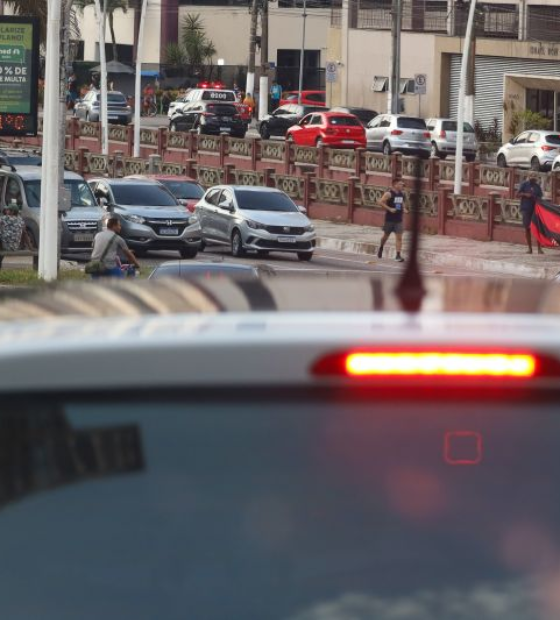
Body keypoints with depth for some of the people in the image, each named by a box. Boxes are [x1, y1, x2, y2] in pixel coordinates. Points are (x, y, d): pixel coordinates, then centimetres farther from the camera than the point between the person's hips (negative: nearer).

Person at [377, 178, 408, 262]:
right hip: (389, 219, -4)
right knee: (386, 235, 12)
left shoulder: (402, 194, 7)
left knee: (399, 237, -6)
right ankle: (381, 248, 40)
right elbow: (381, 202, -17)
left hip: (399, 220, 4)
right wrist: (389, 209, -23)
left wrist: (404, 208, 6)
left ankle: (398, 255, -7)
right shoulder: (389, 194, -13)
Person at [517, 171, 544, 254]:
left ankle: (539, 248, -2)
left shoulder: (537, 186, 10)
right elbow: (518, 194, 2)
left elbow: (540, 197, 12)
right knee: (527, 228, 1)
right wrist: (525, 194, -16)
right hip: (526, 209, -2)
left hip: (535, 209, 2)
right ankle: (529, 247, 8)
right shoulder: (524, 184, 3)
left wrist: (536, 198, -11)